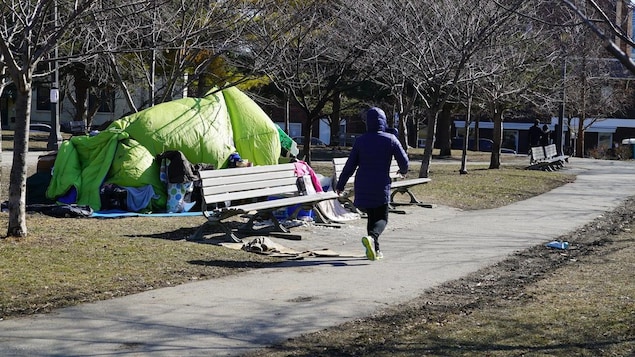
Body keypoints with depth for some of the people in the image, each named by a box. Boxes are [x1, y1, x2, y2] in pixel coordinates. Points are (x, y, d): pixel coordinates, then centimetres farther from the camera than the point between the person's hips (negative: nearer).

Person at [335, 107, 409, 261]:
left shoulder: (361, 140, 0)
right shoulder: (390, 139, -5)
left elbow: (350, 165, 1)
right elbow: (404, 161, -3)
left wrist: (340, 185, 9)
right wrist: (403, 170, 21)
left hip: (362, 187, 3)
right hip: (381, 186, -3)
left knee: (371, 217, 17)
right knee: (382, 218, 2)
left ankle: (375, 250, 15)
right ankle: (371, 237, -29)